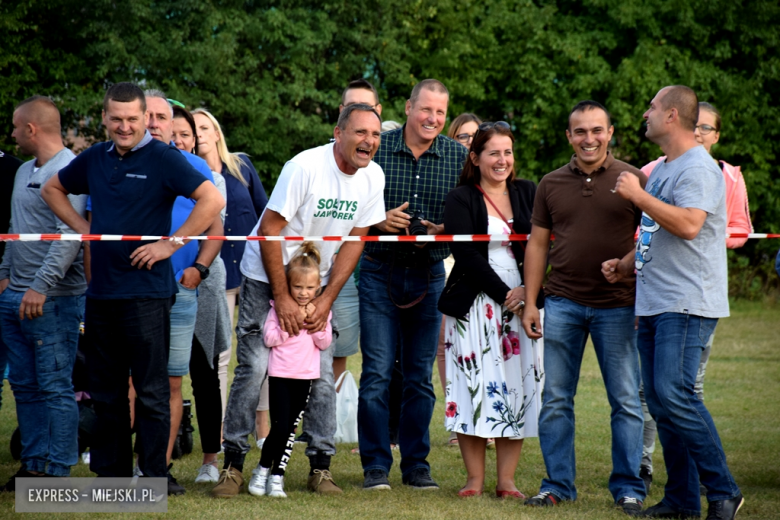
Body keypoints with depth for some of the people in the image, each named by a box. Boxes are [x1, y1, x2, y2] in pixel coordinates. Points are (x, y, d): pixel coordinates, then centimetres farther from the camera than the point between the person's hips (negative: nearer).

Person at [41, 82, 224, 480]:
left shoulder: (163, 159, -8)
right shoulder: (94, 159, 10)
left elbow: (212, 200, -16)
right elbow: (52, 189, 27)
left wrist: (170, 244, -16)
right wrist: (82, 229, 12)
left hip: (146, 292, -6)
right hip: (101, 291, 6)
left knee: (151, 390, -2)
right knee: (105, 389, 12)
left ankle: (153, 479, 2)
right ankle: (110, 473, 20)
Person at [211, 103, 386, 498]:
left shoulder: (372, 177, -7)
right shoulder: (305, 167, -24)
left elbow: (355, 239, 0)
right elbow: (270, 231, -21)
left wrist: (327, 300, -7)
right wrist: (282, 299, -20)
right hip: (266, 277, -5)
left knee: (322, 372, -1)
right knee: (254, 366, -10)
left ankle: (321, 468, 7)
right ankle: (232, 463, -2)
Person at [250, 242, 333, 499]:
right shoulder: (280, 307, -3)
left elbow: (325, 343, 1)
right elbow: (269, 338, -10)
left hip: (306, 376, 3)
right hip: (281, 374, -3)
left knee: (291, 430, 4)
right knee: (279, 427, -11)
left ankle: (277, 476, 12)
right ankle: (262, 469, 9)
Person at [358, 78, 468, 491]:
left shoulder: (458, 157, 2)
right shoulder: (376, 150, -4)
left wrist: (447, 229, -12)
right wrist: (378, 221, -16)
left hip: (430, 275, 2)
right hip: (380, 272, -2)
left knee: (421, 375, 8)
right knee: (377, 372, -4)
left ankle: (416, 464, 16)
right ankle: (376, 466, 2)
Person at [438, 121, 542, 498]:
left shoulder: (528, 194, 10)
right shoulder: (461, 200, 1)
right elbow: (467, 256, -8)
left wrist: (529, 291, -11)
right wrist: (504, 295, -13)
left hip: (522, 301, 3)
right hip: (474, 305, -3)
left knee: (518, 388, 0)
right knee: (475, 386, -5)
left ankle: (506, 481, 4)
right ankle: (474, 479, 2)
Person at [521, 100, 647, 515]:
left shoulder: (632, 180, 1)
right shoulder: (552, 184, 9)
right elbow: (537, 244, 13)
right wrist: (530, 302, 7)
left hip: (617, 305, -2)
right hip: (562, 304, 3)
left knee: (625, 400, 0)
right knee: (555, 400, 4)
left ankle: (628, 488, 9)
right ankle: (557, 485, 14)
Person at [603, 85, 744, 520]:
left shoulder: (698, 168, -11)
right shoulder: (661, 170, 21)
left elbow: (688, 224, -26)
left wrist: (638, 195, -16)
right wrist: (627, 265, 16)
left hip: (688, 304, -10)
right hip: (653, 302, 10)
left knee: (675, 394, -19)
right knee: (660, 402, 7)